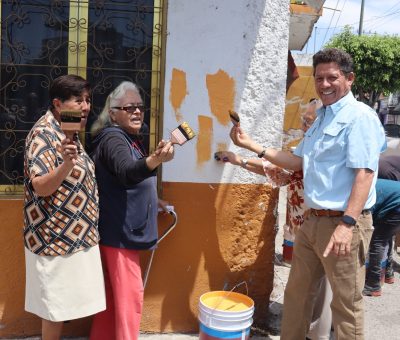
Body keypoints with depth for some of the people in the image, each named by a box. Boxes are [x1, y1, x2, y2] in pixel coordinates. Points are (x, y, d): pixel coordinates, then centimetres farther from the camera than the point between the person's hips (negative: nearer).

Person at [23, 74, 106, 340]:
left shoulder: (66, 133, 11)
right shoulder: (44, 134, -17)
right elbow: (40, 187, -28)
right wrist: (67, 163, -39)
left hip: (72, 235, 9)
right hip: (56, 237, -9)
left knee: (63, 303, 18)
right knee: (56, 305, 4)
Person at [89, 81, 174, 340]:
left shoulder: (132, 138, 11)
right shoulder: (113, 139, -18)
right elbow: (127, 173, -41)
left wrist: (152, 202, 29)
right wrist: (156, 159, -58)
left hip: (126, 229, 9)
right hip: (119, 231, -9)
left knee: (114, 292, 18)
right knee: (130, 294, -2)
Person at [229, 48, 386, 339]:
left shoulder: (360, 117, -11)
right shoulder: (322, 118, 16)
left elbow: (364, 173, -20)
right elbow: (298, 161, 19)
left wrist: (348, 224, -29)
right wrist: (252, 146, 13)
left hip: (344, 224, -9)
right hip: (313, 221, 9)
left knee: (346, 304, 3)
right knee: (296, 294, 18)